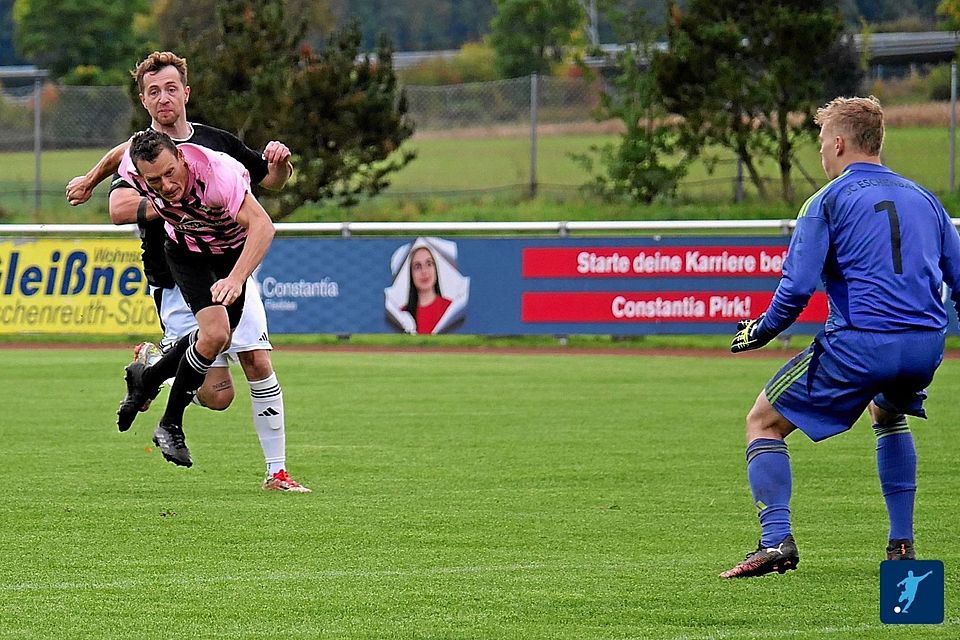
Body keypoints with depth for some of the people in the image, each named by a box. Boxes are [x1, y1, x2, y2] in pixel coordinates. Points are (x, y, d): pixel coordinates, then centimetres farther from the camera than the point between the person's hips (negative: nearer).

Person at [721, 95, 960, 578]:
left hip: (859, 343, -6)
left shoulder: (829, 202, 1)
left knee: (763, 422, 8)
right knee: (889, 414, 38)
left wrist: (762, 330, 7)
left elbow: (797, 288, -9)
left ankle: (776, 540, -10)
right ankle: (902, 544, 28)